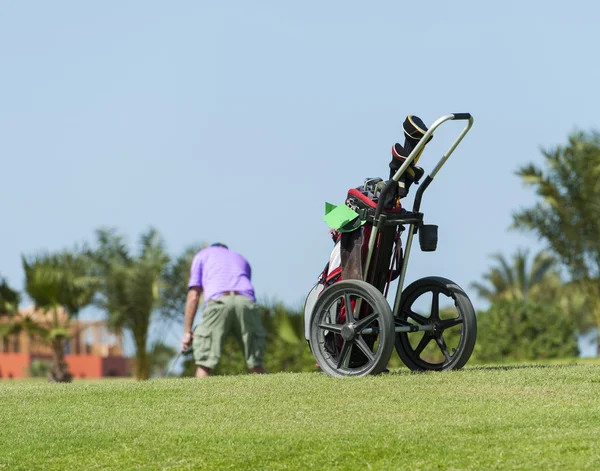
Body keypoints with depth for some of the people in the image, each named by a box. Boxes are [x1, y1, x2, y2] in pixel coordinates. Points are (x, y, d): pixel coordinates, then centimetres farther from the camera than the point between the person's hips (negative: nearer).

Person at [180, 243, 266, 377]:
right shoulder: (241, 259, 39)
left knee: (204, 363, 4)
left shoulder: (202, 255, 29)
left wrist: (187, 332, 18)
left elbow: (193, 296, 18)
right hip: (246, 302, 3)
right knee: (256, 365, 10)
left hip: (218, 301, -3)